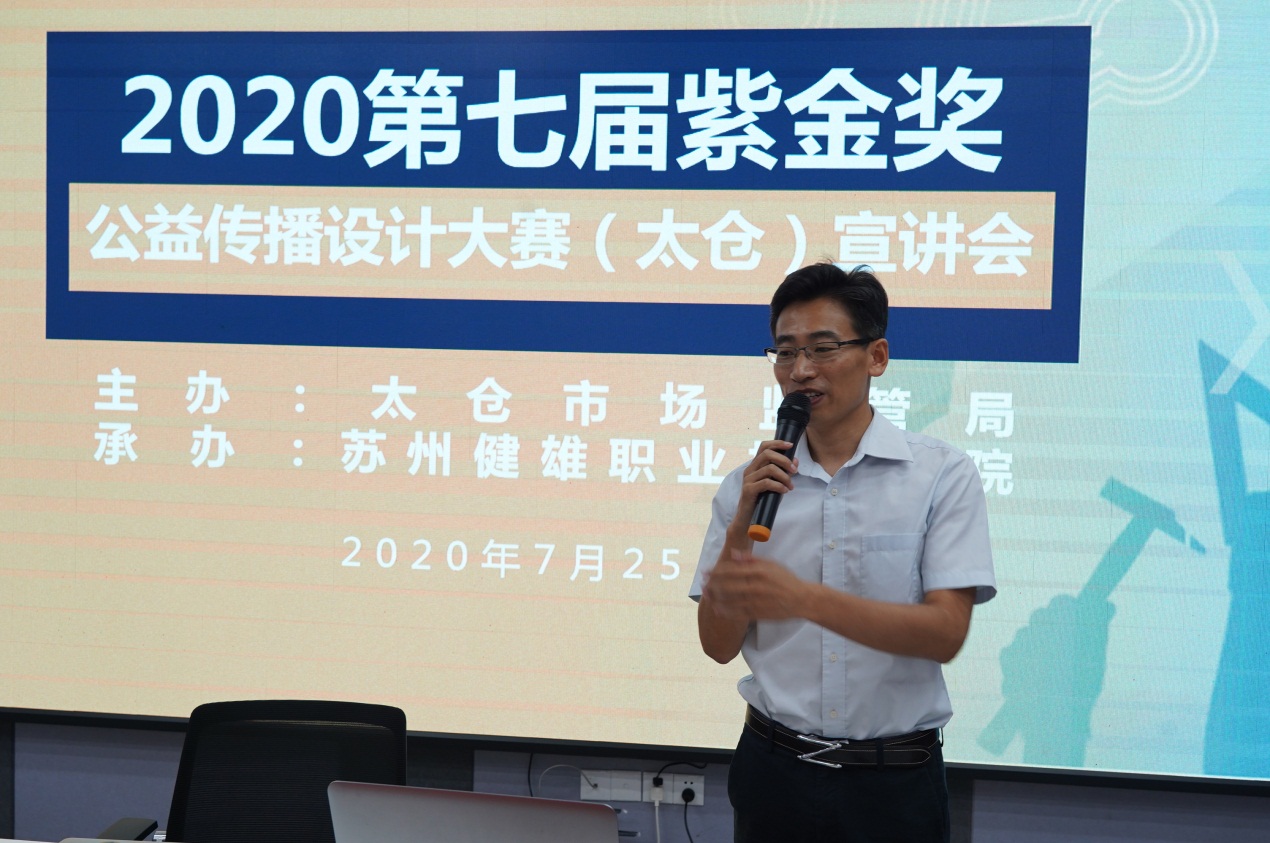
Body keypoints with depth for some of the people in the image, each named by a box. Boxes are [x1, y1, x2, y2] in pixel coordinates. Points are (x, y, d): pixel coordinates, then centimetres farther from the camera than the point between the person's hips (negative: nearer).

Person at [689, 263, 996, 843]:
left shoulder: (942, 475, -7)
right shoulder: (749, 485, 2)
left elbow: (945, 633, -15)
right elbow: (720, 645, 1)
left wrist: (802, 597, -26)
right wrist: (742, 523, -13)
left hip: (895, 780, -2)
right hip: (774, 770, 2)